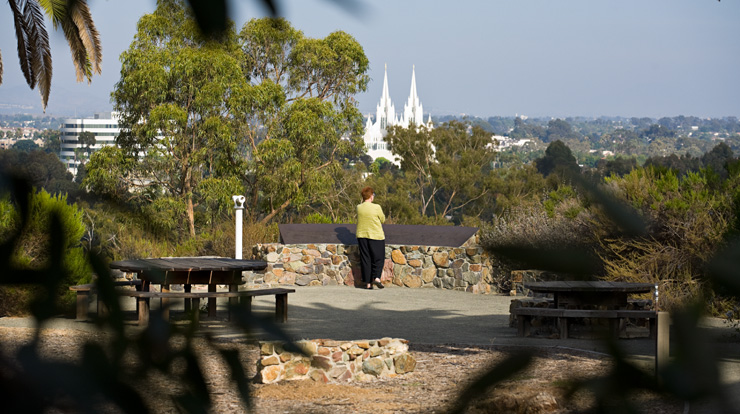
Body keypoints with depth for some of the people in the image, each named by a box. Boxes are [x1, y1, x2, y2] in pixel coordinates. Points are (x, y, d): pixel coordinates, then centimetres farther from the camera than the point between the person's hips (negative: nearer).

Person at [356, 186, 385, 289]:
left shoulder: (359, 207, -4)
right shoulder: (376, 208, -14)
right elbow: (383, 219, -1)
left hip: (362, 236, 4)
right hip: (376, 236, -4)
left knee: (365, 259, 9)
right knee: (378, 258, 7)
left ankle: (367, 283, 8)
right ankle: (376, 277, -13)